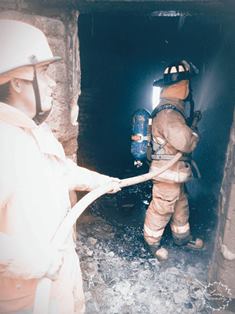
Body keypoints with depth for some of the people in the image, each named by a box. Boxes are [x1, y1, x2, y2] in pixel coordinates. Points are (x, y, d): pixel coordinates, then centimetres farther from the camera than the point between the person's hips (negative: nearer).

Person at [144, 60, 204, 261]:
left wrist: (192, 120, 5)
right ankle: (152, 242, 30)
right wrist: (195, 133, -14)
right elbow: (185, 141, -34)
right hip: (168, 174, -10)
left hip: (175, 173, 10)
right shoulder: (168, 112, -26)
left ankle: (182, 237, 44)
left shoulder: (172, 108, 10)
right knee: (161, 209, 8)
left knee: (181, 206, 24)